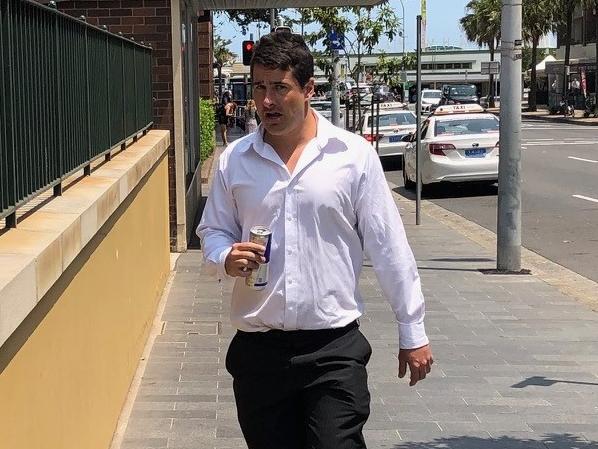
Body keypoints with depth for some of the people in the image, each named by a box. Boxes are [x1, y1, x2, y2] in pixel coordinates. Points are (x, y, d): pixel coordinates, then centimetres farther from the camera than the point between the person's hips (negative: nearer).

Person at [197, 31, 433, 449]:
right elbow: (212, 231, 15)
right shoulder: (234, 159, 5)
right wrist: (226, 259, -9)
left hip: (334, 350, -3)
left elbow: (389, 247, -1)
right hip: (257, 350, 3)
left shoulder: (354, 155, -3)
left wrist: (412, 332, 0)